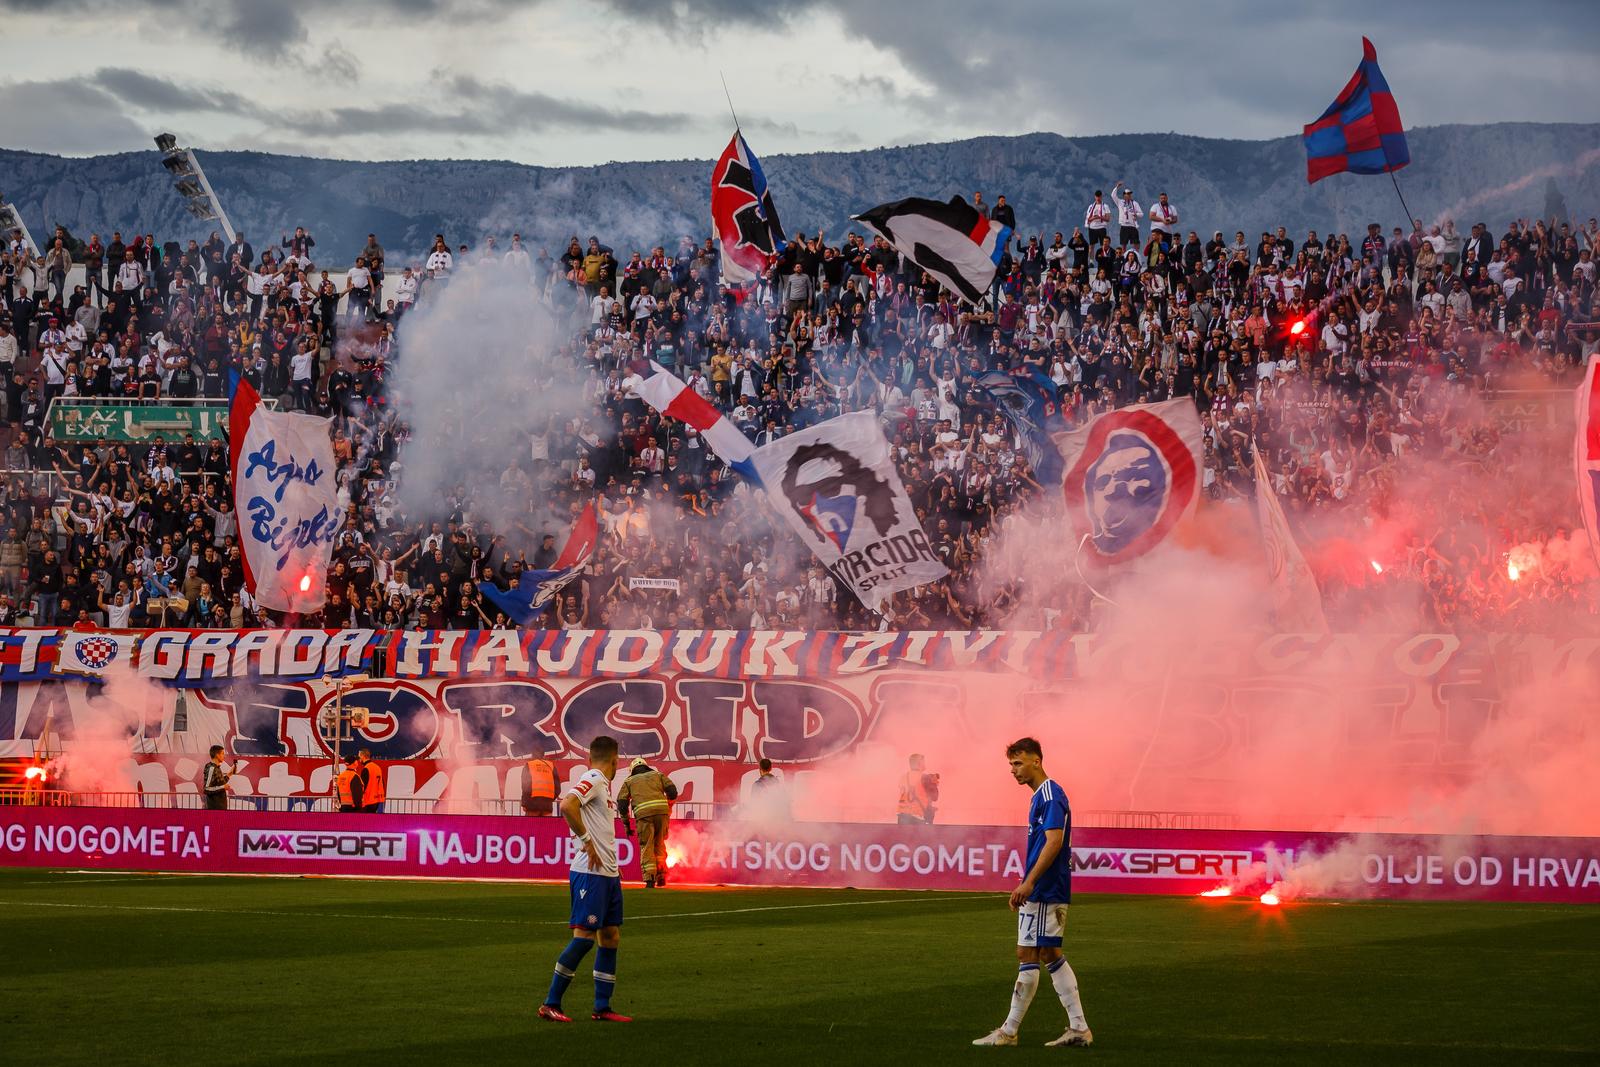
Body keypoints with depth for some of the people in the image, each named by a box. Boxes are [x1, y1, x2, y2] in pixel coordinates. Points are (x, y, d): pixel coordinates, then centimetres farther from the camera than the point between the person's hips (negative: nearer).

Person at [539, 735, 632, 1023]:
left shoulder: (602, 784, 17)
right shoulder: (592, 780, -11)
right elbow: (567, 805, -28)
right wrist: (587, 842, -21)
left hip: (609, 873, 10)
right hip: (590, 873, -10)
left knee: (611, 936, 9)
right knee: (584, 935, -10)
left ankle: (602, 1008, 12)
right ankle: (551, 1004, -6)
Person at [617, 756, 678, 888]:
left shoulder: (629, 781, 24)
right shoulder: (657, 775, 27)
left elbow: (622, 804, 13)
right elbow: (672, 791, 13)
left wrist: (626, 825, 19)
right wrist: (669, 807, 29)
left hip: (643, 813, -1)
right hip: (662, 809, 1)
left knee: (646, 847, 4)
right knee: (659, 843, 18)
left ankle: (650, 879, -6)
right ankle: (661, 876, 11)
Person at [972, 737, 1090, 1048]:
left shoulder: (1051, 794, -14)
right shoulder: (1041, 796, 17)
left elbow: (1054, 841, -23)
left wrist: (1029, 883, -27)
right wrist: (1027, 887, 22)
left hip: (1044, 892, -10)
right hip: (1045, 892, 10)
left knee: (1027, 956, -5)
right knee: (1051, 956, 11)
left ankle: (1008, 1031, -1)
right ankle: (1079, 1028, 10)